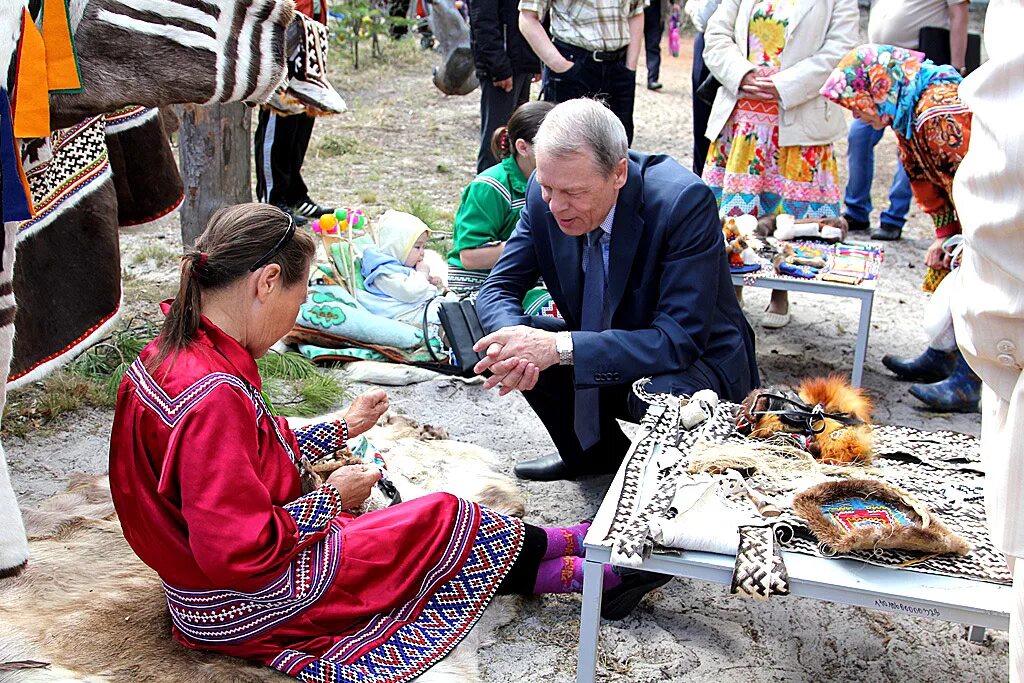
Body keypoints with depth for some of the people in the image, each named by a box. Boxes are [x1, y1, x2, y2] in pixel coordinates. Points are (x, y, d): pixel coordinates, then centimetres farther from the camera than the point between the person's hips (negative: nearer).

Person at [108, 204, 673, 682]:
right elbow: (240, 553, -31)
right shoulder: (216, 396, -33)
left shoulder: (170, 356, -1)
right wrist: (330, 499, -15)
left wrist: (339, 428, 16)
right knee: (443, 521, 1)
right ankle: (594, 569, 23)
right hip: (247, 607, -9)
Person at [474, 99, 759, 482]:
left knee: (661, 395, -37)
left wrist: (561, 347, -40)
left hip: (696, 363, -6)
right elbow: (498, 288, -6)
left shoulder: (685, 202, -29)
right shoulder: (545, 197, -13)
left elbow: (681, 340, -32)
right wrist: (513, 337, -32)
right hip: (606, 355, 6)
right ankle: (597, 450, 11)